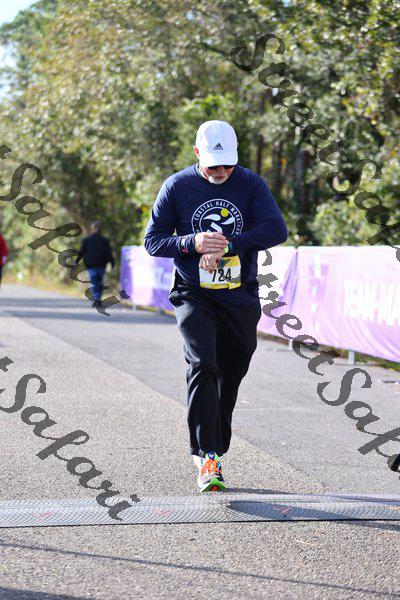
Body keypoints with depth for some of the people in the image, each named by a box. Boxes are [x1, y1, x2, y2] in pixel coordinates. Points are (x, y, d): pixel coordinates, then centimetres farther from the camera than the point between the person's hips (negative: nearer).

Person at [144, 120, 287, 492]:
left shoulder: (250, 184, 0)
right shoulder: (177, 186, -1)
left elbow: (276, 229, -12)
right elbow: (153, 241, -1)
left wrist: (226, 245, -22)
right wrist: (193, 242, -20)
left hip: (241, 298, 2)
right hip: (194, 297, -2)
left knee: (231, 377, 9)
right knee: (202, 367, -20)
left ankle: (213, 449, 27)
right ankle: (207, 456, -21)